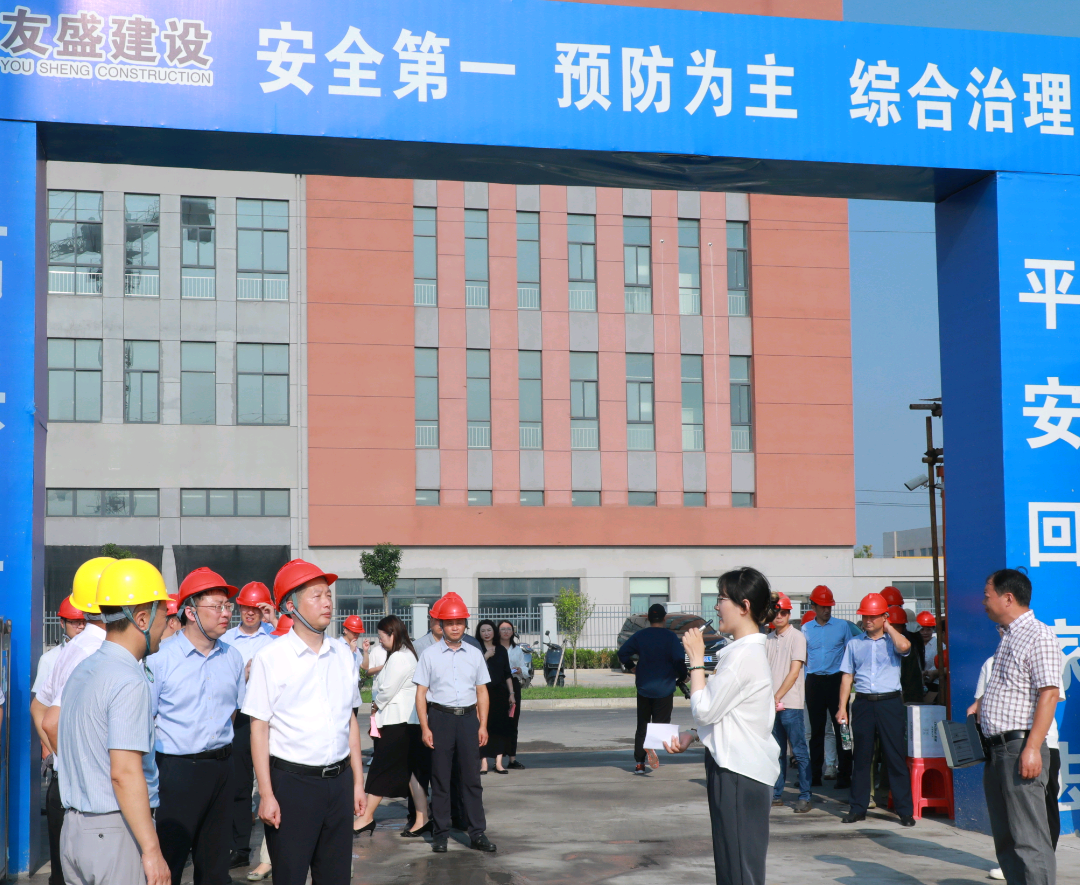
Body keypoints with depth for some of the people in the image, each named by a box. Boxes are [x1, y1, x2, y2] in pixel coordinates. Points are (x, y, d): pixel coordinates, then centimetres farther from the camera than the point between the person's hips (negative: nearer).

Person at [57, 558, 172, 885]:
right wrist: (152, 851, -21)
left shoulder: (81, 672, 12)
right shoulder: (129, 681, -16)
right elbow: (125, 773, -22)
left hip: (72, 829, 9)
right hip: (118, 833, -9)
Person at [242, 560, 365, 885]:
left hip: (339, 781, 5)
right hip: (292, 782, -5)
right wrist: (266, 795, -11)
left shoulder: (342, 654, 7)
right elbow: (259, 728, -8)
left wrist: (358, 782, 13)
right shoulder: (271, 658, -8)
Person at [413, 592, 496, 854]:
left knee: (471, 777, 2)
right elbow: (421, 692, 0)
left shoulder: (474, 655, 10)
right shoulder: (430, 655, 2)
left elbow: (482, 692, 12)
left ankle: (477, 833, 6)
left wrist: (483, 726, 5)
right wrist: (425, 728, -6)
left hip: (468, 717, 2)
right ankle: (440, 834, 9)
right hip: (440, 717, -2)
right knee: (440, 778, 2)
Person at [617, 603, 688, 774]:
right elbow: (679, 660, -12)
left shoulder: (640, 635, 2)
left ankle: (639, 763, 10)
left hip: (643, 688, 3)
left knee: (642, 726, 12)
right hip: (664, 688, -3)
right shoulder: (670, 637, -6)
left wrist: (631, 667, 15)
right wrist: (682, 677, 5)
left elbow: (623, 652, -1)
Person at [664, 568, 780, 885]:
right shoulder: (747, 650, 13)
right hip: (733, 766, 10)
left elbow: (705, 710, -18)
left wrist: (696, 660, -8)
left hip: (739, 774, -10)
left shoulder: (744, 655, -18)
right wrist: (691, 737, 9)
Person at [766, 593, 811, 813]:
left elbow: (794, 672, -9)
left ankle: (805, 797, -1)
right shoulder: (768, 639, 14)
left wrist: (777, 697, -12)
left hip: (790, 704, -6)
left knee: (799, 751, -3)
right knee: (777, 752, 11)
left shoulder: (797, 637, -4)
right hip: (771, 703, 6)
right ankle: (777, 795, 17)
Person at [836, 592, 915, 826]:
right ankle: (858, 808, 14)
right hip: (863, 704, 3)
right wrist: (842, 707, 5)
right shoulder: (855, 644, 13)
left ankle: (905, 811, 1)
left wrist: (888, 628, -5)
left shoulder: (893, 640, 4)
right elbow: (847, 676, 12)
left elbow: (904, 646, -22)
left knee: (896, 757, -3)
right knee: (861, 757, 7)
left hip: (890, 704, -3)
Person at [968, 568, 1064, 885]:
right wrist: (980, 704, 15)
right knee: (1005, 837, 12)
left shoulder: (1038, 636, -11)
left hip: (1020, 747, -10)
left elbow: (1049, 693, -18)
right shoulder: (1007, 638, 19)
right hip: (997, 750, 10)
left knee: (1029, 838, -10)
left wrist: (1032, 748, -24)